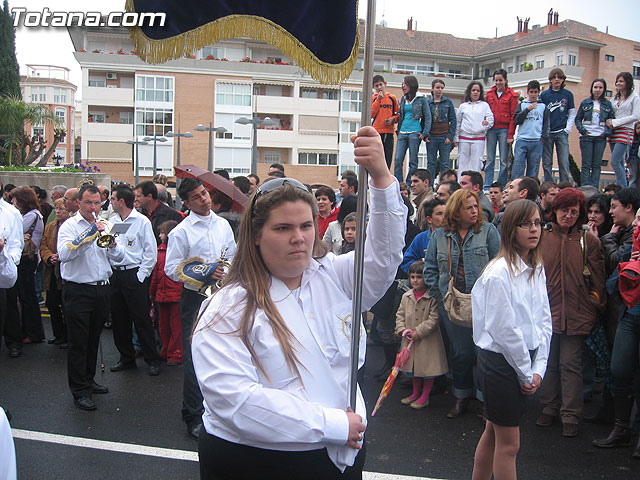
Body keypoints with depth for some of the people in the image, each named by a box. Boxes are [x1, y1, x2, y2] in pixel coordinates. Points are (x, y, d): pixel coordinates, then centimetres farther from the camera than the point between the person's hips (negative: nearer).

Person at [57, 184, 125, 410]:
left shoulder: (104, 225, 10)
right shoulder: (69, 226, -6)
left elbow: (120, 257, 6)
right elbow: (64, 253, -24)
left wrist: (112, 244, -14)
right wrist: (89, 235, -29)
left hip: (101, 288, 6)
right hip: (78, 291, -6)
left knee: (93, 339, 17)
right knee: (78, 342, 0)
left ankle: (88, 380, 31)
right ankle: (79, 391, 7)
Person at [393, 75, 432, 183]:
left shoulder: (421, 99, 0)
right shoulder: (403, 99, 16)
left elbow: (428, 117, -1)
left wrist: (424, 133, -9)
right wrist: (399, 130, 15)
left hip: (414, 133, -5)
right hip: (402, 133, 5)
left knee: (413, 162, 0)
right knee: (398, 160, -3)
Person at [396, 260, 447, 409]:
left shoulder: (433, 297, -15)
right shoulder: (406, 296, 4)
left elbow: (434, 319, -17)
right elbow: (400, 315, 9)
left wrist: (418, 332, -18)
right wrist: (403, 330, -7)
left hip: (428, 340, -6)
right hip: (410, 340, 6)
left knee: (428, 369, 5)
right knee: (412, 367, 18)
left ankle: (425, 397, 20)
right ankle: (415, 393, 36)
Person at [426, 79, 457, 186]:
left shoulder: (448, 102, 4)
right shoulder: (428, 102, 8)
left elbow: (453, 120, 3)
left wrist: (450, 136, -6)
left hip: (445, 137, -1)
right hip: (431, 137, 1)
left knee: (445, 164, 0)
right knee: (431, 163, 5)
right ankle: (429, 187, 9)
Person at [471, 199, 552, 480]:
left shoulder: (537, 269, 6)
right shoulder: (500, 273, -19)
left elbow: (544, 321, 8)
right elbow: (503, 330, -19)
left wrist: (538, 369, -1)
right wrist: (525, 373, -10)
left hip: (524, 363, 8)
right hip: (501, 362, -8)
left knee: (493, 433, 19)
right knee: (509, 444, 2)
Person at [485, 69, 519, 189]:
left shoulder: (512, 95, 0)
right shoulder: (489, 94, 12)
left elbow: (513, 116, -4)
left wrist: (510, 135, -9)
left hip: (504, 130, -3)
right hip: (491, 129, 3)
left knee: (504, 160, 0)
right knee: (490, 159, 4)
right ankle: (487, 186, 7)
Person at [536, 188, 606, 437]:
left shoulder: (589, 241, 1)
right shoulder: (541, 238, 4)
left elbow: (597, 278, 3)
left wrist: (593, 306, -2)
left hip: (576, 314, -2)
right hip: (546, 313, 2)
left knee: (570, 365, 2)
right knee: (548, 363, 12)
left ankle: (570, 415, 13)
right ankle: (549, 408, 27)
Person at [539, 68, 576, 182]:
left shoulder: (568, 94, 8)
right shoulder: (544, 94, 6)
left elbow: (572, 113, 11)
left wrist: (568, 129, -1)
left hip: (562, 133, 0)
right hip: (547, 133, 0)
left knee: (564, 163, -4)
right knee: (547, 163, 2)